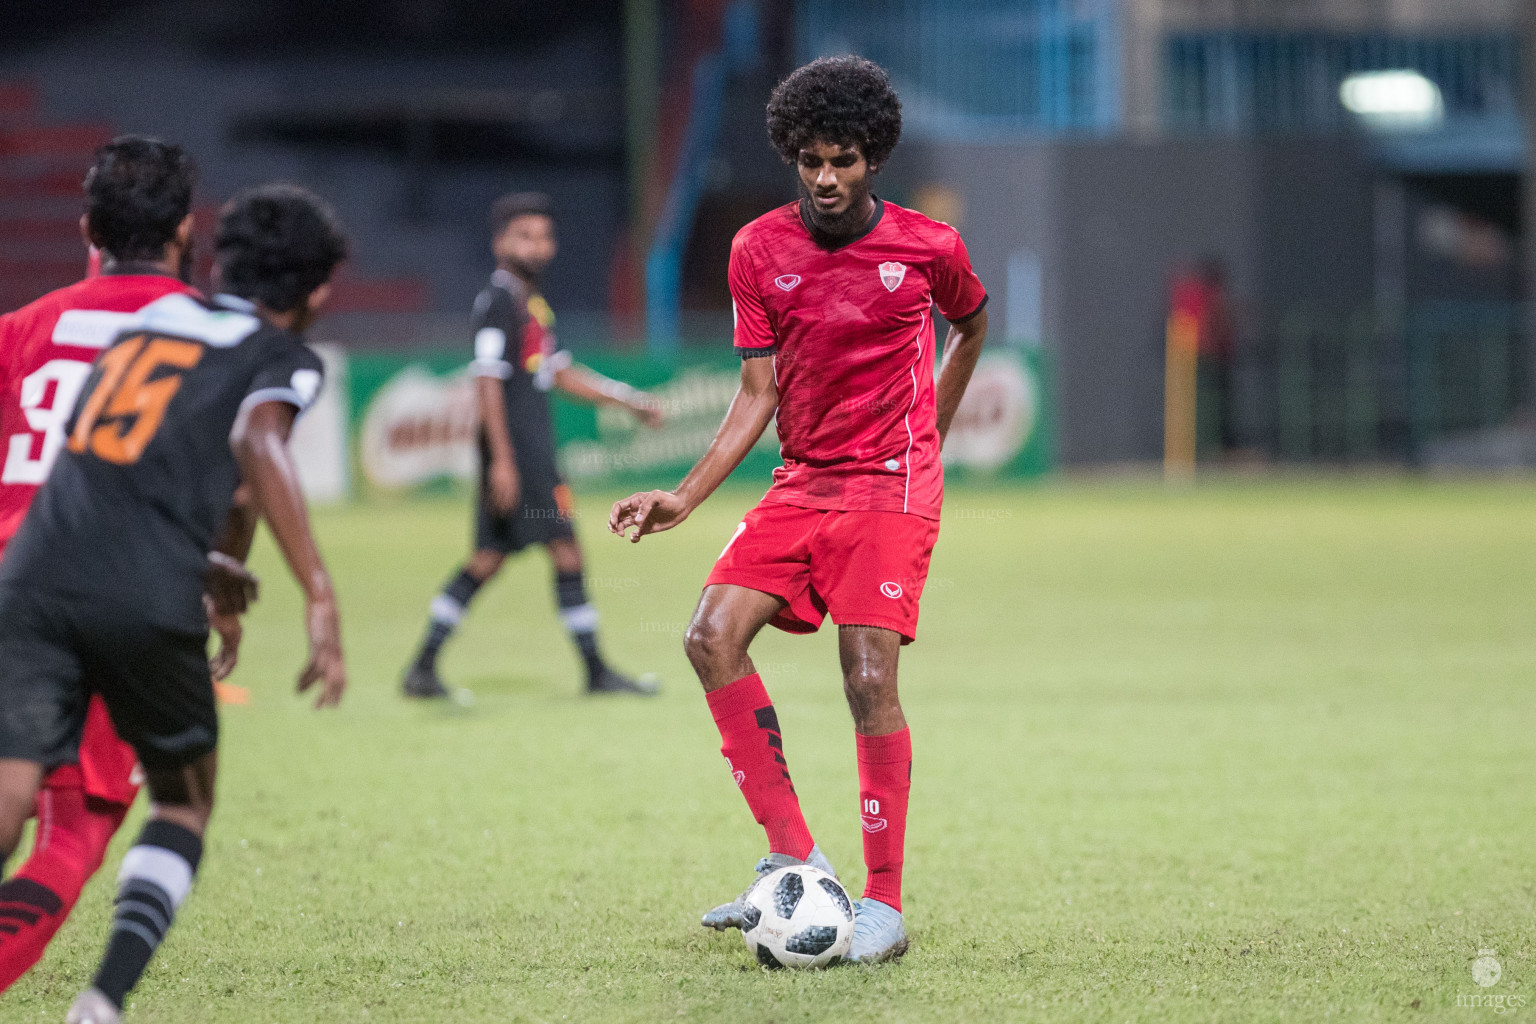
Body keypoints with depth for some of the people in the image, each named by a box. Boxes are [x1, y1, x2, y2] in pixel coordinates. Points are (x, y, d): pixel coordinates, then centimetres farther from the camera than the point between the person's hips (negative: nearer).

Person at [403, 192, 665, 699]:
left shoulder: (532, 303, 19)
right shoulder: (498, 300, -11)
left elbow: (561, 373, 27)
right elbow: (488, 381, -17)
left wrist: (631, 400, 23)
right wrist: (502, 459, -22)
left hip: (533, 445, 10)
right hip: (515, 450, -10)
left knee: (488, 558, 9)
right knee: (565, 549, -6)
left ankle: (423, 667, 9)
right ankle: (596, 670, -1)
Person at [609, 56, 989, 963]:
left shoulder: (928, 247, -4)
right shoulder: (760, 251, 1)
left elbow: (974, 325, 18)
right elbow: (758, 394, 3)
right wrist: (685, 498, -6)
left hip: (891, 486, -4)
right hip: (802, 481, 4)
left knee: (869, 678, -15)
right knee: (714, 637, -14)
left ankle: (885, 905, -7)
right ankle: (794, 858, -6)